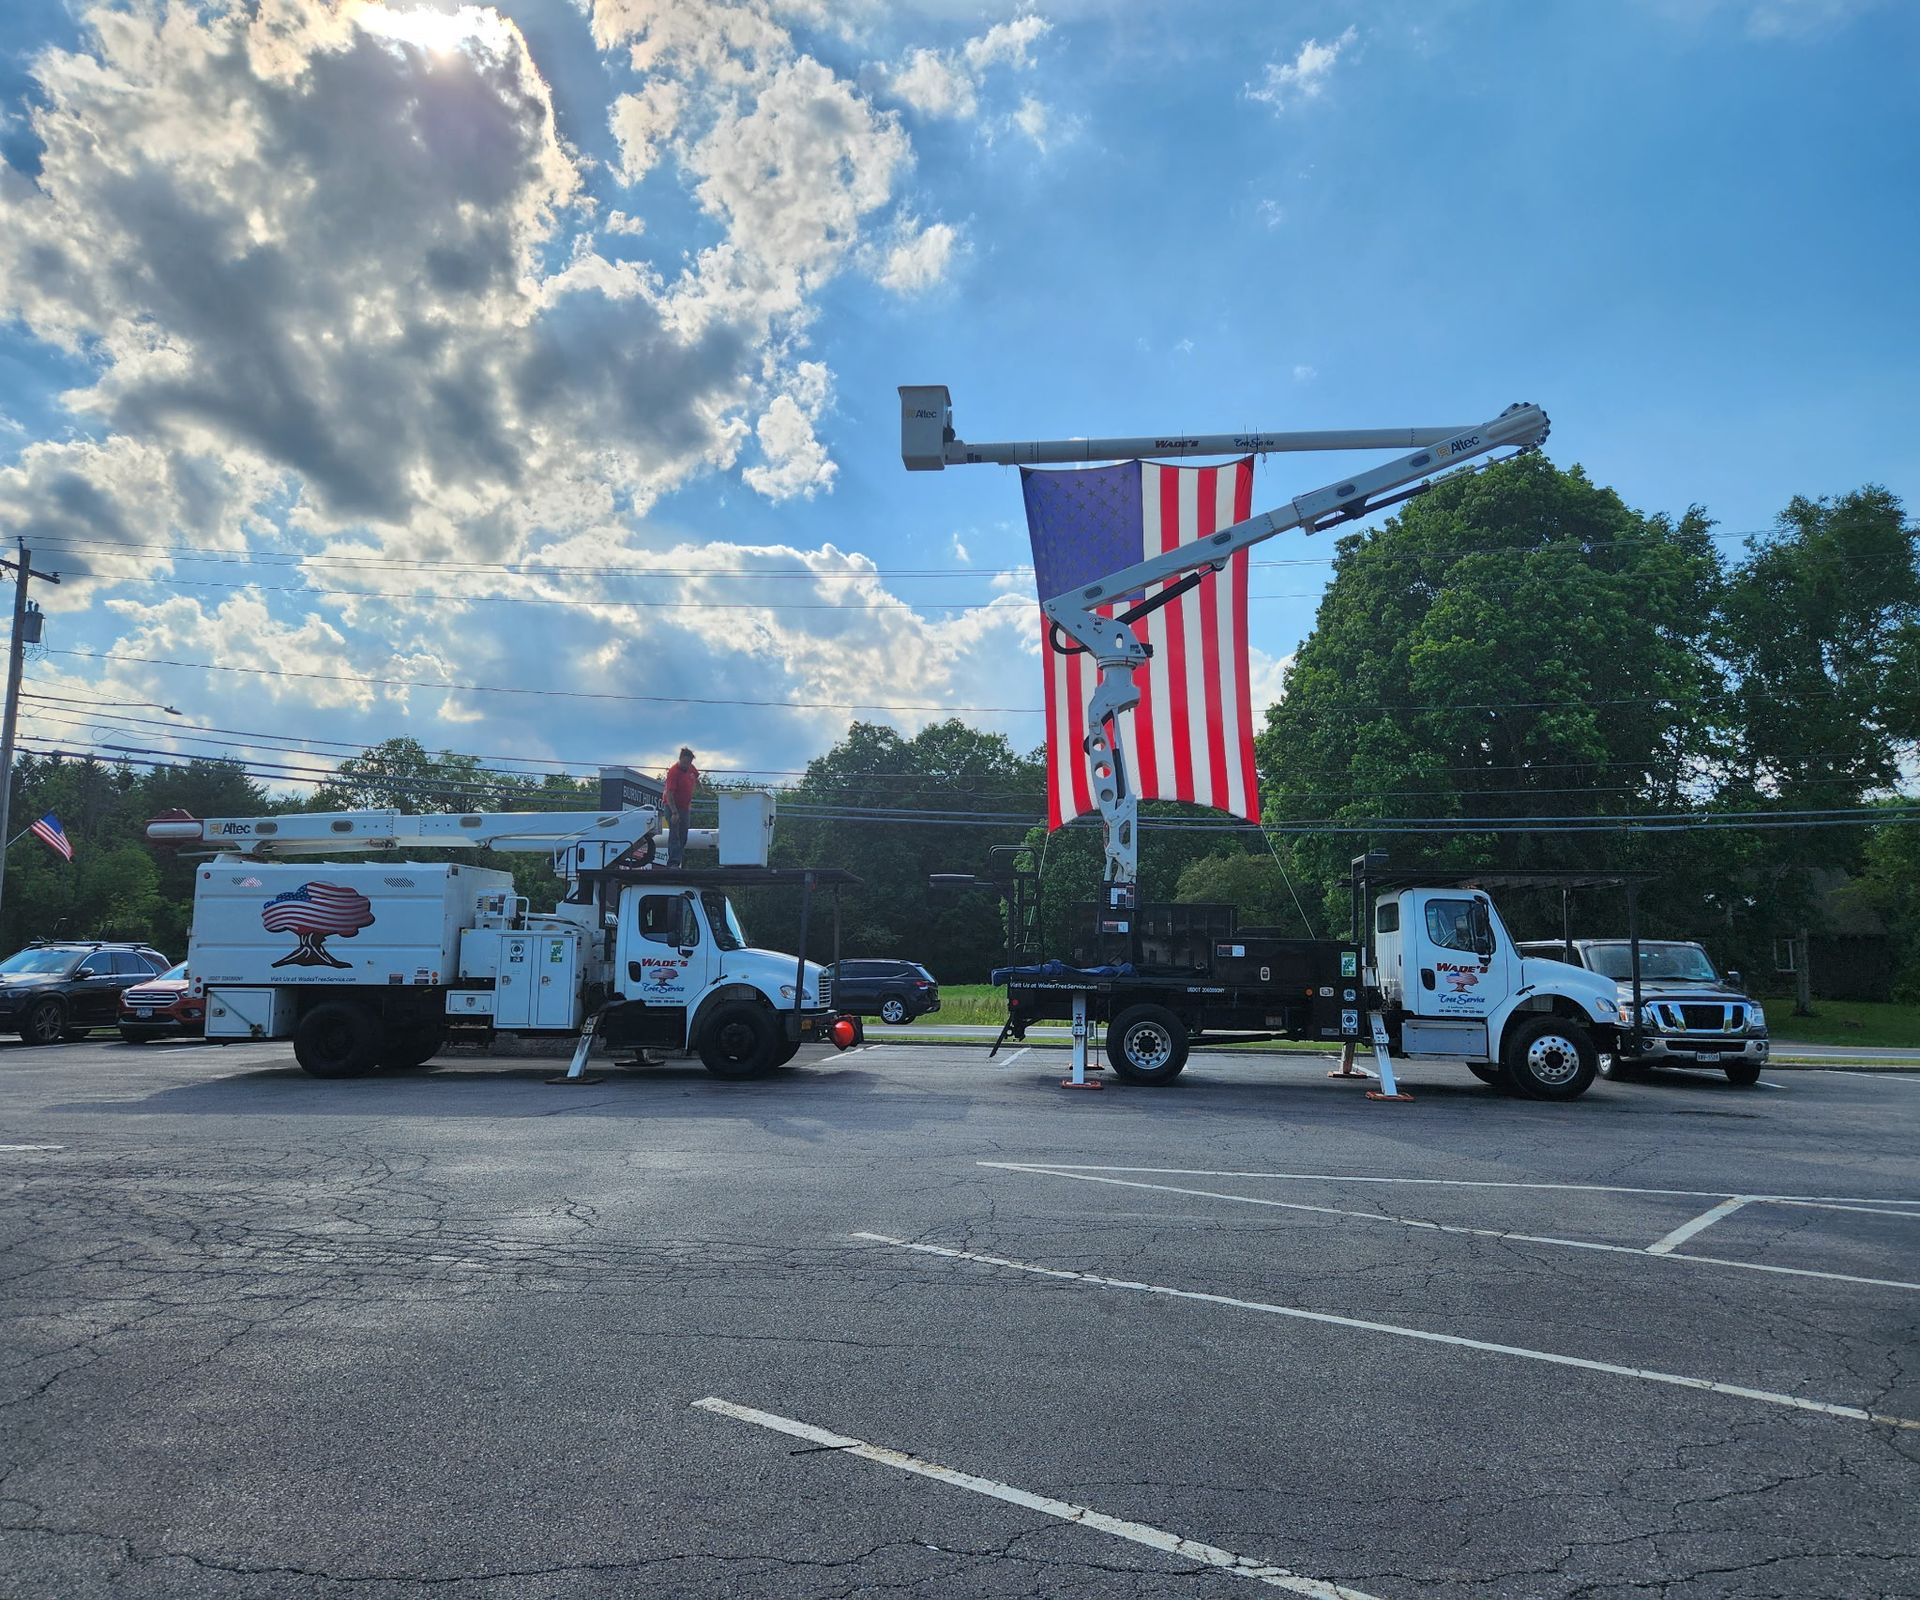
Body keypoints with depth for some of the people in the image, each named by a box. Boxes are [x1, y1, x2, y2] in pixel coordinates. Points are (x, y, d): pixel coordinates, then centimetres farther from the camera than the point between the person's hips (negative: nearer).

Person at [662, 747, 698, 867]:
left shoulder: (691, 768, 1)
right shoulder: (673, 771, -21)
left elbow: (696, 779, 23)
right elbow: (669, 793, -26)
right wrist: (674, 812, -31)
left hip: (685, 806, 8)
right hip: (673, 807, -8)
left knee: (683, 835, 10)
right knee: (674, 834, -14)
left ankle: (678, 859, 19)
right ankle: (673, 863, -20)